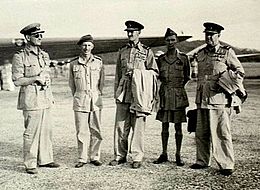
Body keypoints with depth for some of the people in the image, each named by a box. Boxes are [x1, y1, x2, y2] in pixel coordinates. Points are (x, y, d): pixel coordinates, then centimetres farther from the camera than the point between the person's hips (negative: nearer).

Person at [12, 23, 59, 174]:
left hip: (46, 99, 7)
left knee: (47, 131, 10)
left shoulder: (44, 55, 14)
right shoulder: (20, 56, -6)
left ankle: (45, 159, 22)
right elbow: (17, 81, -9)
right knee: (31, 132, -3)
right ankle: (30, 164, 7)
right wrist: (35, 78, -18)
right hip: (31, 100, -6)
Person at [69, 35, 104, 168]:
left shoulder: (98, 62, 4)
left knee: (96, 131, 3)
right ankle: (82, 158, 12)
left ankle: (94, 157, 16)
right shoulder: (74, 64, 4)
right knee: (81, 132, 1)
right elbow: (71, 83, 15)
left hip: (96, 101, 1)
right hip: (80, 102, 0)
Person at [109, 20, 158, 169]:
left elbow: (155, 72, 4)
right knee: (120, 125, 2)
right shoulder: (122, 52, 17)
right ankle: (120, 155, 12)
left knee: (138, 126, -2)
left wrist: (139, 74, -10)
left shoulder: (147, 52, 6)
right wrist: (117, 92, 13)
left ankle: (137, 157, 6)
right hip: (123, 93, 3)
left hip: (139, 93, -3)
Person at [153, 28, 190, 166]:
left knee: (178, 126, 3)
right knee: (164, 125, 7)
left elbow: (186, 77, 9)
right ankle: (164, 154, 16)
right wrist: (168, 87, 12)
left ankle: (178, 155, 12)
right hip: (164, 95, 2)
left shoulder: (183, 58, -1)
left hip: (178, 95, -2)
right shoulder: (161, 59, 4)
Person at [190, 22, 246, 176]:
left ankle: (227, 165, 6)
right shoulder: (201, 54, 15)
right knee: (201, 133, 11)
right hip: (202, 99, 6)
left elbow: (240, 72, 5)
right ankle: (203, 161, 25)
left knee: (222, 134, -3)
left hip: (220, 99, -5)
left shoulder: (227, 52, 0)